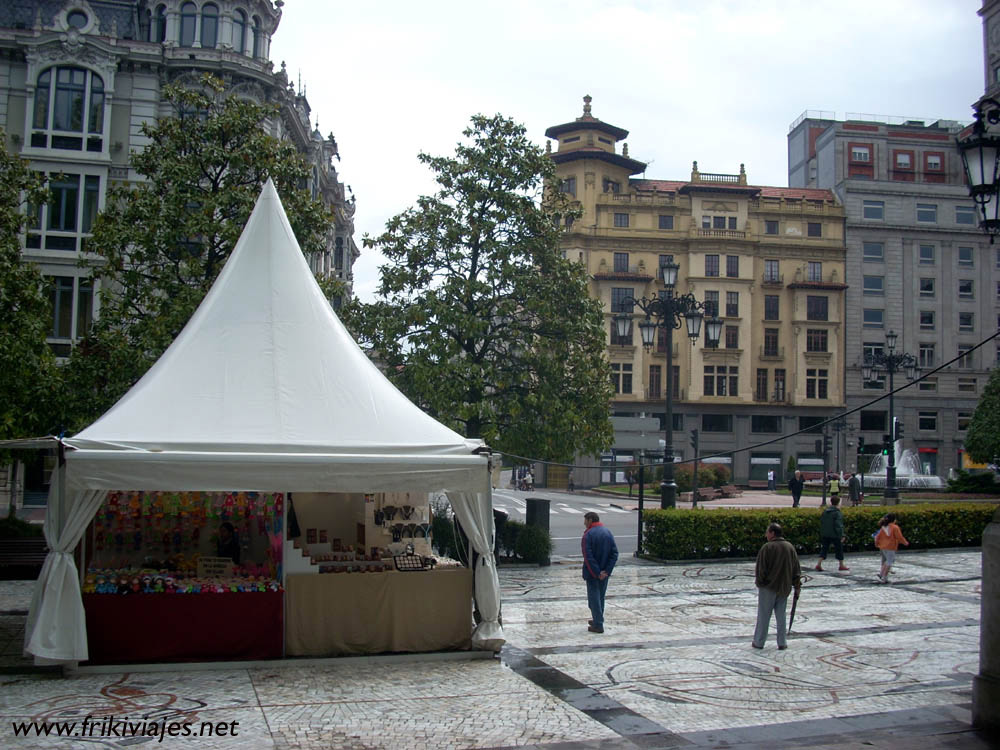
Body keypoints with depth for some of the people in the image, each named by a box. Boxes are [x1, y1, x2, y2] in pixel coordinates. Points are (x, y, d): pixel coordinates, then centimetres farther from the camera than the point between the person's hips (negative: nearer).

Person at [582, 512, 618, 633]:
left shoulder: (588, 535, -14)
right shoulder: (608, 532, 3)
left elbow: (588, 557, -21)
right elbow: (615, 553, -2)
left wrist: (597, 573, -17)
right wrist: (606, 571, -7)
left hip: (592, 573, -6)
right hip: (605, 572, 6)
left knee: (594, 597, 1)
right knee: (601, 596, 19)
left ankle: (598, 625, 0)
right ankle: (597, 620, 31)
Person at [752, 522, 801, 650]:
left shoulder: (767, 548, -14)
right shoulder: (790, 547, 4)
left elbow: (761, 568, -13)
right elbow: (796, 569, 8)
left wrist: (759, 582, 1)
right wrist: (797, 585, 14)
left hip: (768, 587, -5)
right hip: (784, 588, 5)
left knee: (763, 615, 4)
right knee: (781, 616, 12)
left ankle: (758, 642, 11)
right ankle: (782, 643, 12)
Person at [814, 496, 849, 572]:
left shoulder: (825, 511, 6)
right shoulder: (837, 513, -15)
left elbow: (821, 522, 14)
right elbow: (839, 525, -18)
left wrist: (822, 532, 23)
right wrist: (842, 535, -15)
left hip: (825, 534, 6)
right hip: (835, 535, -5)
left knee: (824, 548, 8)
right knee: (839, 549, 10)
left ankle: (819, 564, -4)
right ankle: (841, 565, 19)